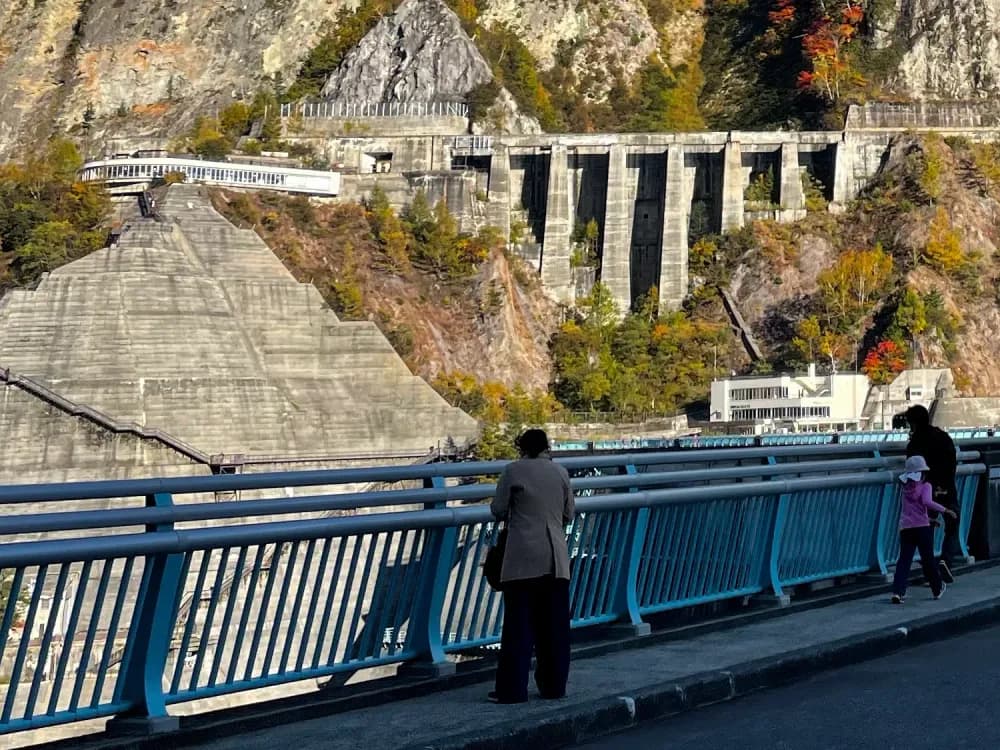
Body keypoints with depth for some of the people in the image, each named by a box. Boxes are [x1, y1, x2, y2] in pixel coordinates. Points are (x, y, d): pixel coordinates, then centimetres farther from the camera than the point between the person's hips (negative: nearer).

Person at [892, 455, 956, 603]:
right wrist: (945, 510, -16)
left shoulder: (906, 487, 15)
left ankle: (897, 591, -15)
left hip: (905, 528, 4)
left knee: (904, 560, 0)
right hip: (922, 526, -4)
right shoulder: (925, 485, -2)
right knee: (928, 559, 9)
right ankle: (937, 589, 25)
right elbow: (927, 502, -20)